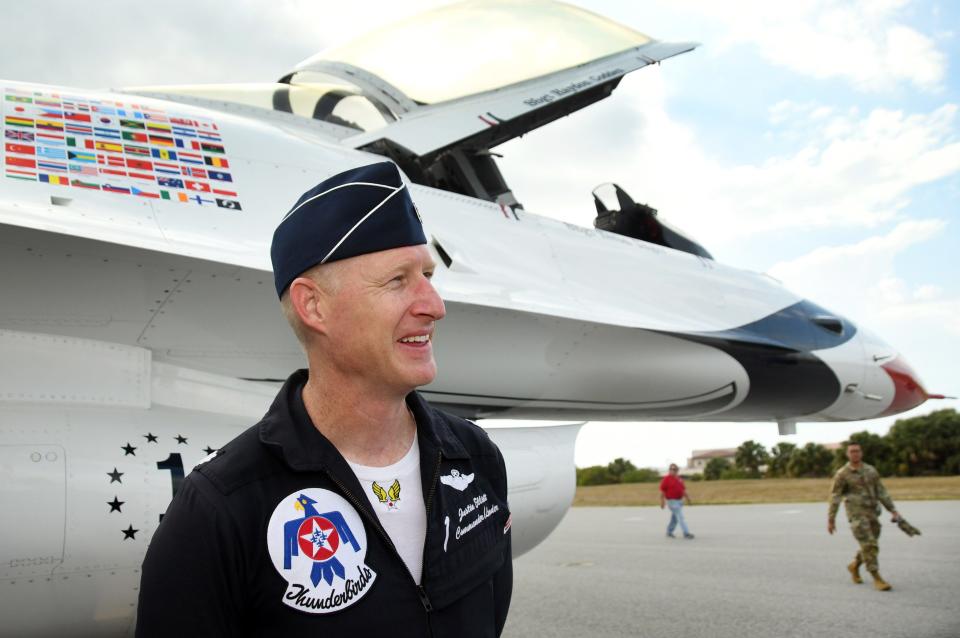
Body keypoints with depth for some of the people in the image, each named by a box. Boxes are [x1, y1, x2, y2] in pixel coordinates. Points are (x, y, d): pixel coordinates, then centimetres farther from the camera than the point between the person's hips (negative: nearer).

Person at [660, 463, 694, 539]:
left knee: (675, 518, 13)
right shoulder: (666, 479, -10)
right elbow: (662, 491, -11)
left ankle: (669, 532, 26)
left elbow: (683, 490, 15)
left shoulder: (679, 479, 11)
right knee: (680, 517, -12)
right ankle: (686, 533, -13)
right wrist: (662, 502, -15)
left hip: (679, 501, 8)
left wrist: (688, 498, 6)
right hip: (672, 501, -8)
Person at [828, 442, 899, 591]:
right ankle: (877, 579, -7)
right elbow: (835, 497, -6)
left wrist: (893, 511, 7)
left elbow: (881, 492, 13)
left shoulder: (871, 470, 9)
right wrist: (831, 520, -8)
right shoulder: (842, 474, -5)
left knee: (870, 547, 11)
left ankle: (854, 566, 36)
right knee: (869, 546, -14)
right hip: (856, 515, -5)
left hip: (872, 514, 5)